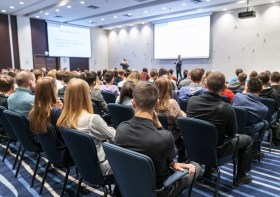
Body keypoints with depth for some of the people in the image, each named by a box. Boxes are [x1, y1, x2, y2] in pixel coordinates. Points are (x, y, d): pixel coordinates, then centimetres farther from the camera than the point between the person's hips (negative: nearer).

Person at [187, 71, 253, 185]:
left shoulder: (192, 101, -16)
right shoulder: (226, 108, -28)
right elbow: (232, 133, -10)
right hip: (215, 150, -4)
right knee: (247, 139, 19)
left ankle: (208, 170, 43)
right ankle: (241, 176, 33)